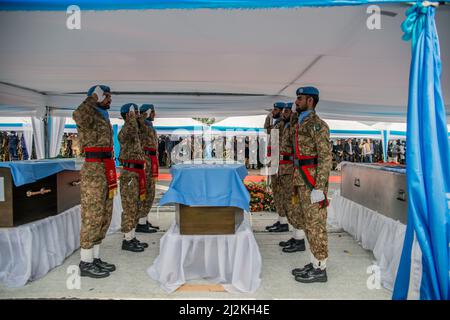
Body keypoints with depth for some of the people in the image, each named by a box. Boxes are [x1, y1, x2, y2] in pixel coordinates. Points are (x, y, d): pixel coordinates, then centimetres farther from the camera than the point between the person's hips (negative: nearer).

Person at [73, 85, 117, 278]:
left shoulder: (103, 119, 21)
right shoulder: (88, 117, -8)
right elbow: (78, 115, -35)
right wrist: (94, 97, -18)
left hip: (105, 172, 9)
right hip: (94, 172, -9)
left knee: (104, 217, 12)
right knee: (92, 217, -3)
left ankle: (94, 258, 22)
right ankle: (85, 264, 8)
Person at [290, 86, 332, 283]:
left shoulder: (318, 124, -12)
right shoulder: (302, 125, 18)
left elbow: (326, 158, -18)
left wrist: (319, 188, -22)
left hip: (313, 183, -10)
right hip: (303, 182, 10)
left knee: (316, 225, -2)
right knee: (309, 223, 13)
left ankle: (320, 270, 10)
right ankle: (315, 264, 23)